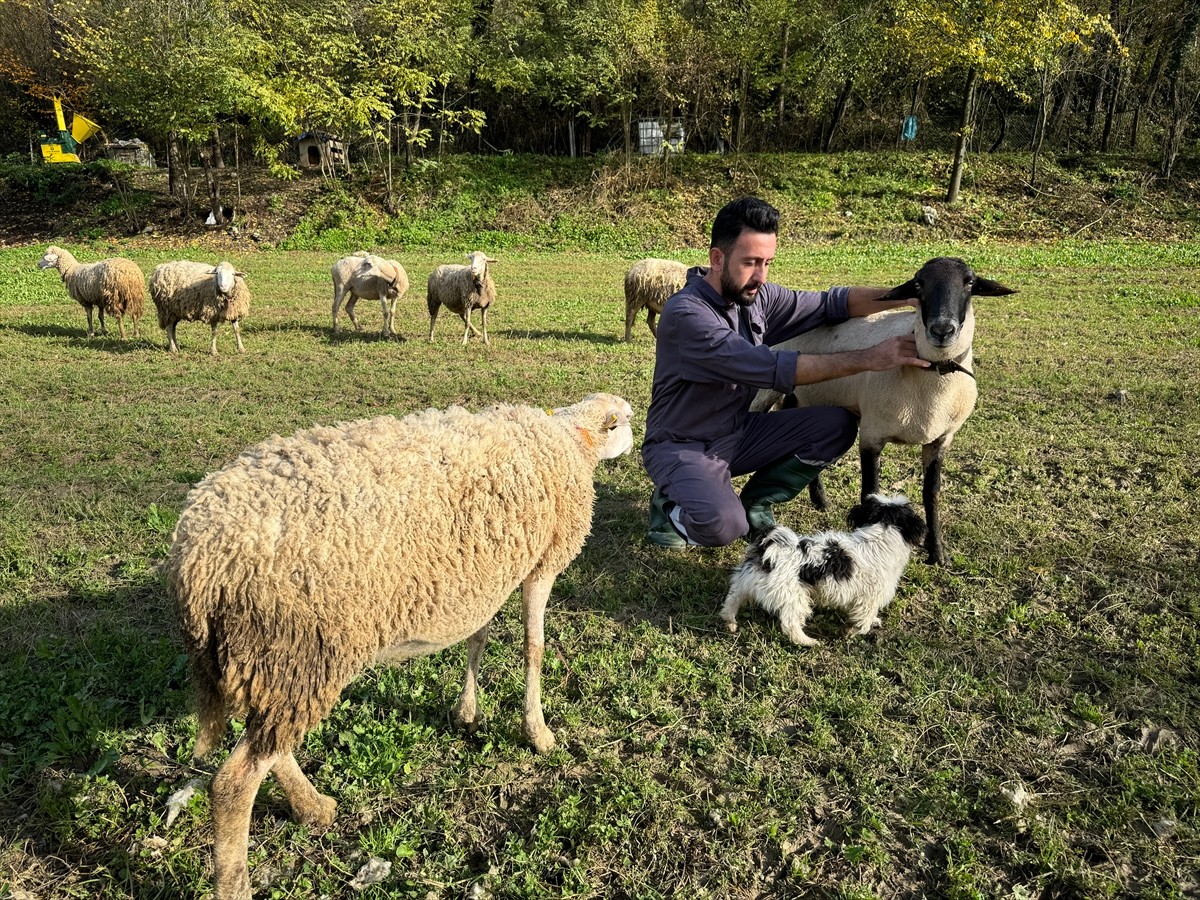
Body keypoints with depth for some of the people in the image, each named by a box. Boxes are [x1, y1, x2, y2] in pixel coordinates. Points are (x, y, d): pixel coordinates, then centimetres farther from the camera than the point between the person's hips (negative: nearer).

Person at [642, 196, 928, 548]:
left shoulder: (756, 296, -3)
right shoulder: (686, 314, -26)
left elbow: (829, 303, 1)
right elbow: (773, 369, -33)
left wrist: (905, 295, -15)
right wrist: (869, 359, -31)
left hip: (740, 433, 7)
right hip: (683, 447, -7)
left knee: (837, 425, -9)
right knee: (723, 525, -34)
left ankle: (755, 503, 7)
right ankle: (671, 503, 1)